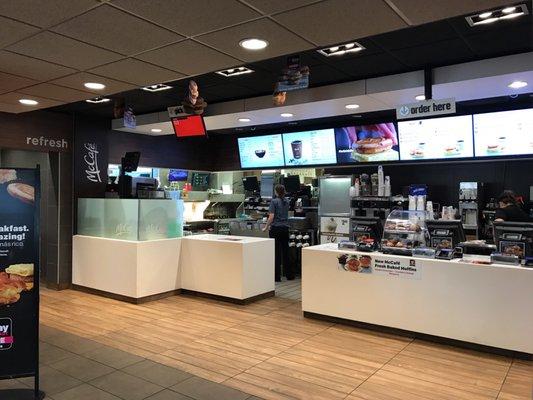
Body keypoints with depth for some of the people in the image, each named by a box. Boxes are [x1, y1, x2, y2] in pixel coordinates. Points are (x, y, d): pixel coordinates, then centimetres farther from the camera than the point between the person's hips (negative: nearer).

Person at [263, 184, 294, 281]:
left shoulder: (274, 201, -9)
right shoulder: (286, 202, 11)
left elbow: (271, 217, -15)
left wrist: (266, 227, -3)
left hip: (276, 229, -5)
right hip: (285, 228, 6)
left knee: (276, 252, -1)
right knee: (285, 251, 11)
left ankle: (277, 276, 4)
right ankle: (289, 275, 16)